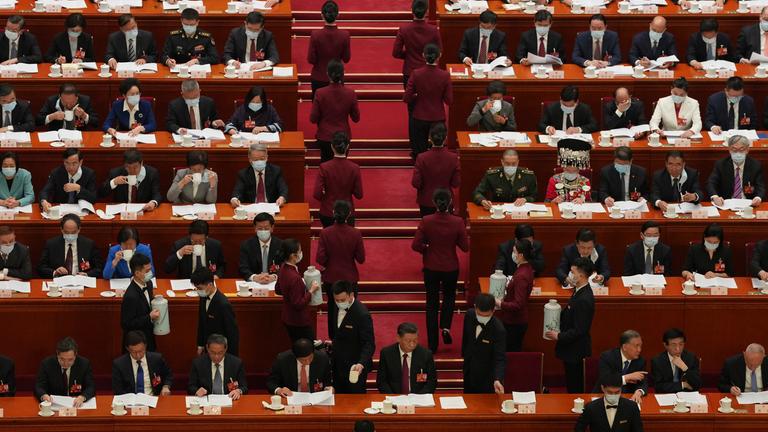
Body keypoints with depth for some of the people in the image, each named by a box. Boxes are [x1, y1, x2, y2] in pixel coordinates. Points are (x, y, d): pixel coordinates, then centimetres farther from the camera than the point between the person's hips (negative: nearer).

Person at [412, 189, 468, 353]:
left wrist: (427, 249, 4)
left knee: (432, 304, 11)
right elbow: (465, 246, -9)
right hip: (451, 267, 0)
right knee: (449, 296, 27)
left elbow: (415, 245, -15)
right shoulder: (457, 222, -16)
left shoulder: (426, 221, -16)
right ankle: (446, 327, 7)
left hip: (431, 267, 0)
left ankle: (432, 344, 12)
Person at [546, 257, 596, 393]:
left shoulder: (584, 300, -27)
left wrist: (559, 336, -16)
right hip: (572, 348, 10)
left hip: (576, 351, -10)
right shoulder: (580, 291, 4)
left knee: (575, 388, 2)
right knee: (571, 385, 20)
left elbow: (579, 330, -25)